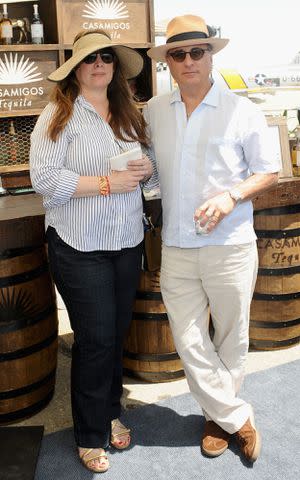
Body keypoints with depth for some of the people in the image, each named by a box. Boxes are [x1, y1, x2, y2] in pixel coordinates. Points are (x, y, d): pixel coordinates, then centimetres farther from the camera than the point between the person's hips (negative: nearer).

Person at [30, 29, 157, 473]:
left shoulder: (129, 114, 11)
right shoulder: (59, 115, -8)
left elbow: (145, 164, 19)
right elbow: (44, 178, -17)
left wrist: (148, 168, -4)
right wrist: (106, 183, -20)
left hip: (127, 242, 6)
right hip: (80, 248, -5)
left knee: (117, 333, 14)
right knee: (96, 339, 1)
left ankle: (110, 412, 37)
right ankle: (91, 436, 21)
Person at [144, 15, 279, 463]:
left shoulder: (242, 111, -5)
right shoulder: (154, 111, 7)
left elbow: (268, 171, 0)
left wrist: (231, 196, -16)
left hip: (230, 246, -3)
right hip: (176, 250, 3)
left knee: (230, 340, 11)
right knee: (189, 344, 5)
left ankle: (218, 417, 35)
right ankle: (237, 418, 24)